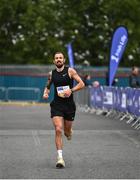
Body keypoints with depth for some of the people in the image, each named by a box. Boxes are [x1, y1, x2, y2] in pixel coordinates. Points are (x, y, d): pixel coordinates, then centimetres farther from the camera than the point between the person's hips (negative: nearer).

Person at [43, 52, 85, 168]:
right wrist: (46, 92, 1)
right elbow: (48, 86, 22)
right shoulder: (52, 74, 6)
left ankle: (68, 132, 52)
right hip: (56, 105, 1)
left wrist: (71, 90, -19)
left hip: (69, 105, -1)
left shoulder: (70, 71, -3)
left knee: (67, 131, 11)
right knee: (58, 130, -15)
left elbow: (81, 84, -5)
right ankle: (60, 157, -15)